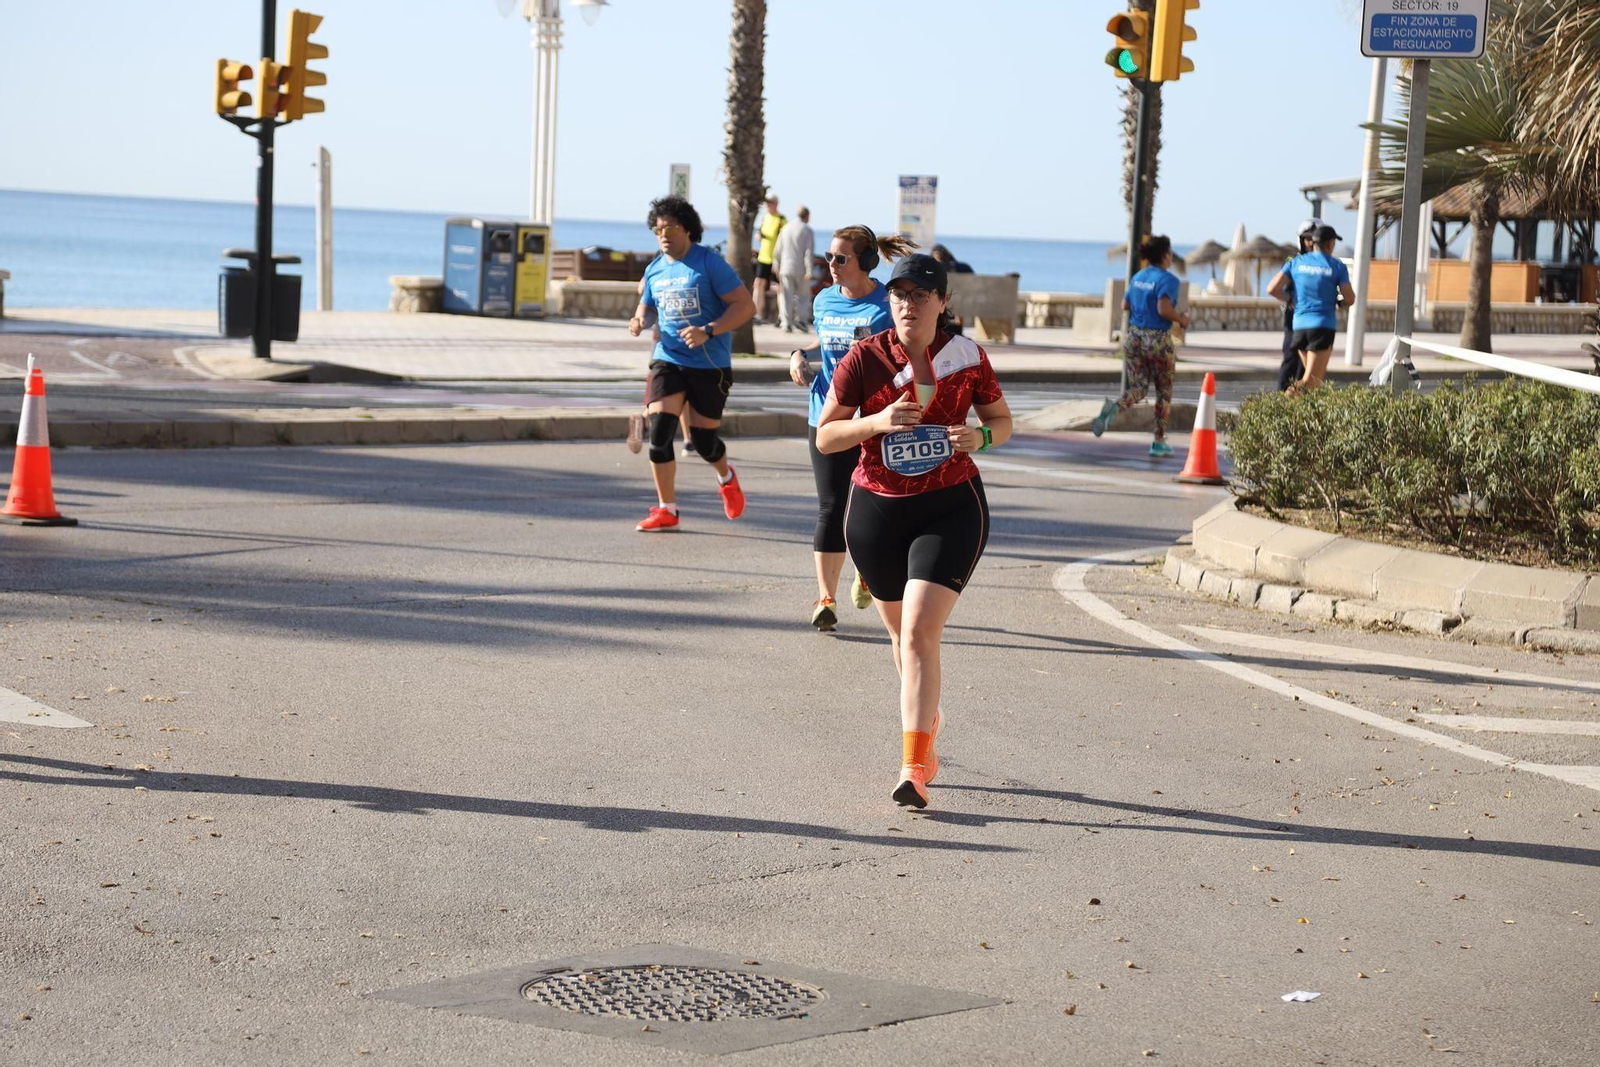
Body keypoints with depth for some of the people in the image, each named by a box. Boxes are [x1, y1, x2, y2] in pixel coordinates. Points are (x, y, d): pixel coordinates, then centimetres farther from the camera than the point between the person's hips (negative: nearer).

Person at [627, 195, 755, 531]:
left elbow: (745, 306, -13)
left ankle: (726, 478, 39)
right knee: (659, 430, -12)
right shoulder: (655, 269, 7)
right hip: (668, 360, 4)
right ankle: (666, 510, -1)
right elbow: (646, 305, 25)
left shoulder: (709, 263, -10)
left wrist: (708, 331, -25)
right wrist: (639, 320, -1)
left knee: (703, 440, 2)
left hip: (710, 365, -4)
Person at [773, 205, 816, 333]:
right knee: (804, 295, 9)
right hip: (801, 269, -3)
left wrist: (776, 266, 22)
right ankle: (801, 319, -3)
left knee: (786, 297, 3)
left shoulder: (785, 229, 11)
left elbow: (777, 251, 14)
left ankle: (787, 323, -1)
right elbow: (809, 252, -11)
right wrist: (809, 271, -12)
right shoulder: (807, 230, -5)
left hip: (786, 269, 3)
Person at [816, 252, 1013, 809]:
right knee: (902, 631, 17)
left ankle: (914, 767, -16)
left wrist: (981, 437, -12)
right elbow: (824, 436, -2)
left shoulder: (968, 357, -3)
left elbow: (1002, 419, 11)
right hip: (876, 509, 2)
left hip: (950, 508, -2)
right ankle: (926, 721, 45)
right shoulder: (864, 359, -6)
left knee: (919, 632, -16)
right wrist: (877, 421, -20)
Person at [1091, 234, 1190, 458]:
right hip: (1158, 341, -5)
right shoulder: (1167, 279, -13)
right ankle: (1159, 443, 15)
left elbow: (1125, 306, 13)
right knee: (1164, 391, 11)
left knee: (1138, 387, 11)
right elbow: (1164, 310, -24)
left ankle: (1114, 407, -22)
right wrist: (1181, 319, -7)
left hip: (1134, 337, 5)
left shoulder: (1137, 278, 7)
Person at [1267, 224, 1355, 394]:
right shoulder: (1337, 266, -1)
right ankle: (1298, 389, -35)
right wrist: (1339, 305, 21)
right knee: (1312, 379, -8)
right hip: (1323, 325, -4)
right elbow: (1350, 299, -2)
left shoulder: (1296, 262, 7)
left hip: (1299, 324, 4)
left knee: (1314, 379, 19)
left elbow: (1272, 289, 1)